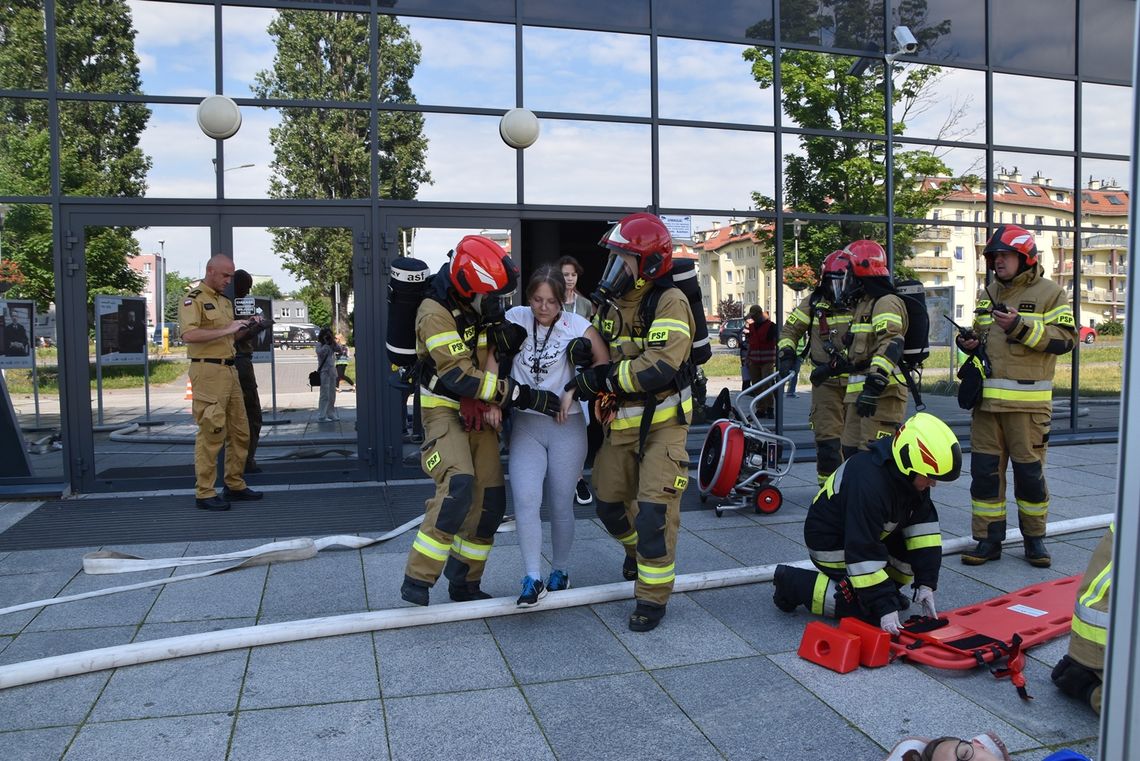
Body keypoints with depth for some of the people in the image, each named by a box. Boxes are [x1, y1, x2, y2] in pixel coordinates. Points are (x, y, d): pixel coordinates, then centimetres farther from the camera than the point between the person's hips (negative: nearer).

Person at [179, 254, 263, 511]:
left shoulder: (226, 302, 19)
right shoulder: (193, 300, -7)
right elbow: (188, 335, -23)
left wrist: (247, 327, 12)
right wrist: (225, 330, -23)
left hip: (230, 371, 9)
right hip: (208, 371, -9)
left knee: (240, 431, 12)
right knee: (210, 432, -7)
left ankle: (235, 485, 22)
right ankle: (204, 493, 0)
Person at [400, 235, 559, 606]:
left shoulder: (481, 308, 6)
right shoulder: (435, 313, -18)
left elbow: (513, 341, 18)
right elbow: (461, 376, -25)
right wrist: (522, 395, -27)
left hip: (479, 415, 8)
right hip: (445, 412, -7)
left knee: (491, 500, 4)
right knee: (459, 486, -28)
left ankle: (464, 583, 19)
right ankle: (417, 579, -18)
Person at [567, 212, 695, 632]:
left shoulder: (669, 303, -17)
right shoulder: (609, 304, 6)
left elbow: (658, 369, -29)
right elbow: (602, 358, 17)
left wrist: (603, 378, -25)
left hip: (662, 422, -7)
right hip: (620, 422, 7)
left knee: (654, 511, -9)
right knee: (609, 502, 15)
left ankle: (653, 595, 7)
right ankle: (637, 548, 46)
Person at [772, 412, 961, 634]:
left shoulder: (912, 477, -10)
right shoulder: (869, 485, -37)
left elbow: (923, 526, -7)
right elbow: (863, 552, -36)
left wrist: (926, 582, -13)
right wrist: (885, 607, -33)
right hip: (830, 543, -8)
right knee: (869, 609, -16)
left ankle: (886, 587, 12)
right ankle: (792, 583, -5)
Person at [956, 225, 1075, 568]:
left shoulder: (1049, 293, -1)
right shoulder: (986, 295, 16)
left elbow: (1065, 339, -10)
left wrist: (1021, 326, -20)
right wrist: (969, 342, 4)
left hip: (1028, 401, -5)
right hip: (986, 398, 5)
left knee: (1030, 471, 3)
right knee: (984, 469, 5)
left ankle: (1034, 538, 20)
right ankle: (988, 539, 14)